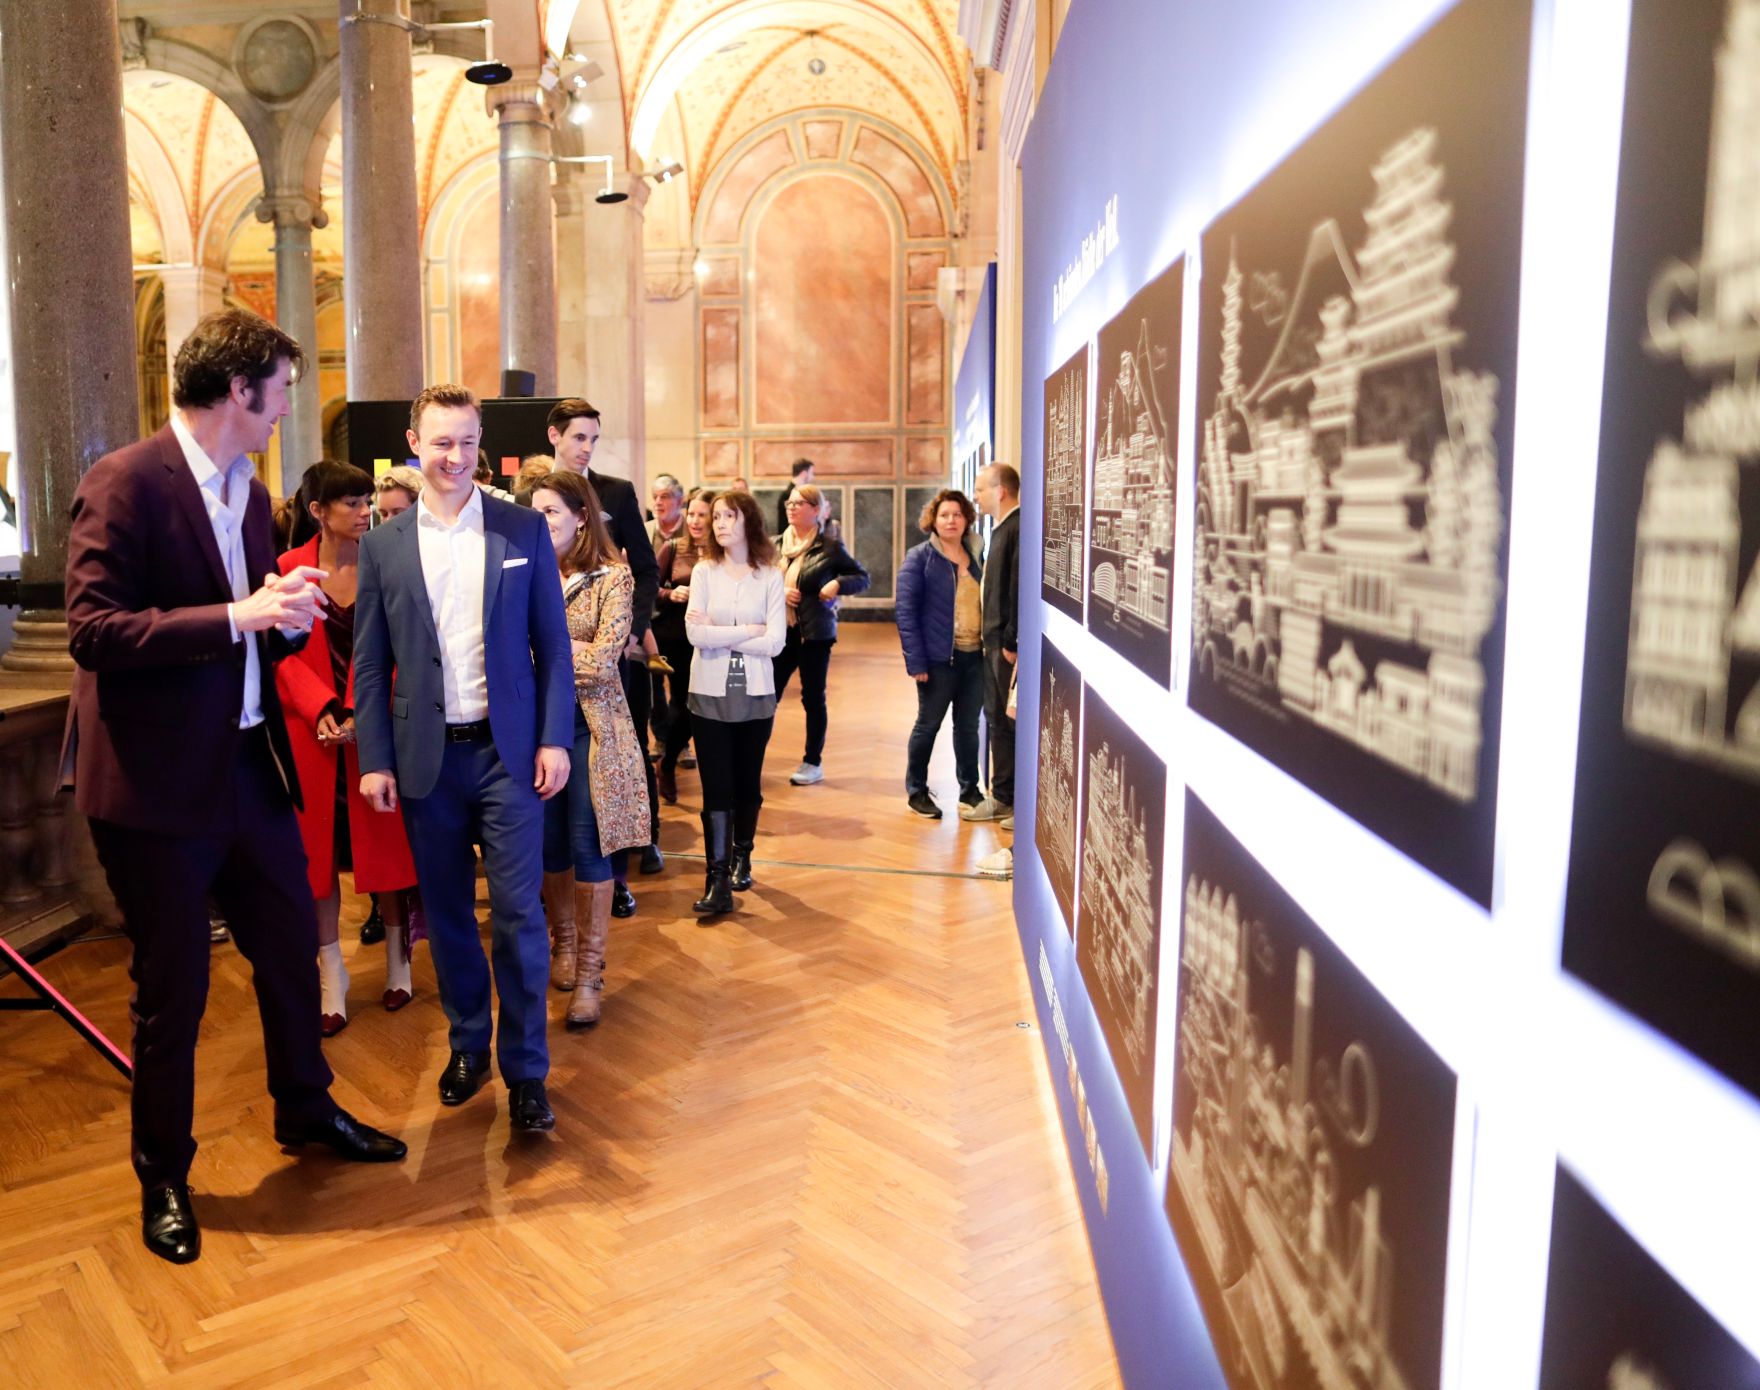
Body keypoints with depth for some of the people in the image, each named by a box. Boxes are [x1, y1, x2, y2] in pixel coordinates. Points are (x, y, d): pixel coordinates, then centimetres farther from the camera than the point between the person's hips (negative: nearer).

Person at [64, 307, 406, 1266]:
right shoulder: (125, 484, -15)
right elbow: (93, 632, -22)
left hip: (248, 761, 8)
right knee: (172, 985, 7)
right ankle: (163, 1175, 28)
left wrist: (287, 617, -5)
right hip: (158, 779, -7)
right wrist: (237, 615, -25)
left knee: (290, 943, 18)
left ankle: (305, 1108, 41)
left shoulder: (249, 492, 10)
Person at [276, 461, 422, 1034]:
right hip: (312, 731, 1)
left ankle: (396, 958, 26)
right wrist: (321, 710, -17)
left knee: (384, 843, 7)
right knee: (316, 850, 7)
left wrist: (365, 715, -18)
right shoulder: (288, 570, -2)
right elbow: (286, 655, -2)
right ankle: (331, 975, 20)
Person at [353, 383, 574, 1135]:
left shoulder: (523, 529, 1)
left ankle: (525, 1068, 12)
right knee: (446, 913, 12)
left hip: (508, 752, -1)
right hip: (427, 757, 2)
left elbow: (552, 644, 2)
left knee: (518, 913, -1)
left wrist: (555, 739, -5)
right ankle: (468, 1044, 30)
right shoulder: (383, 545, 3)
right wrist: (375, 759, -1)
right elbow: (369, 663, 5)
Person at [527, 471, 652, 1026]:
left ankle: (589, 972, 10)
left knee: (588, 847, -1)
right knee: (549, 844, 10)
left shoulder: (613, 577, -5)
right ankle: (562, 941, 32)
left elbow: (603, 659, -13)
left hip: (591, 725, -3)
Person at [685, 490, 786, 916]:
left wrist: (718, 633, -11)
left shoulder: (771, 576, -1)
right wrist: (748, 631, -11)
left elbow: (775, 642, -10)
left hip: (755, 694, 1)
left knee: (747, 784, 13)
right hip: (710, 693, -1)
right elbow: (695, 634, -12)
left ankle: (741, 856, 34)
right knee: (716, 788, -3)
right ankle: (717, 881, -2)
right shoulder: (704, 572, 0)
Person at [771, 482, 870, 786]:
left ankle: (813, 763, 17)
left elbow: (862, 578, 0)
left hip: (815, 633, -3)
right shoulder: (776, 545, 7)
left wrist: (838, 584, -18)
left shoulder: (830, 547, -5)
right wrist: (778, 592, -8)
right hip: (780, 632, 4)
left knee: (813, 698, 5)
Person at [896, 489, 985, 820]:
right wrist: (915, 660, -16)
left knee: (968, 725, 13)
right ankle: (917, 791, 19)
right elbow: (906, 611, -10)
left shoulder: (973, 557, 11)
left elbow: (986, 604, 15)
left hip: (974, 656, 5)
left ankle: (969, 789, 26)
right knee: (928, 725, 6)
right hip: (939, 658, -5)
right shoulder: (919, 557, -5)